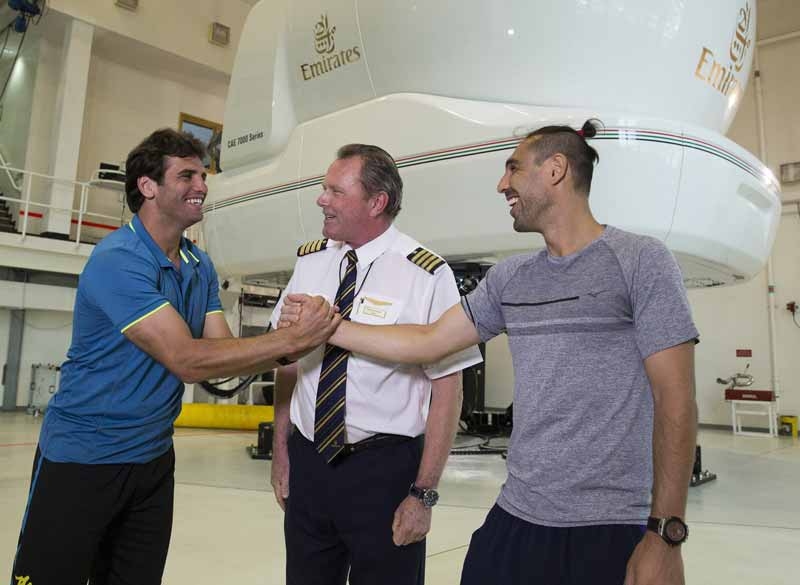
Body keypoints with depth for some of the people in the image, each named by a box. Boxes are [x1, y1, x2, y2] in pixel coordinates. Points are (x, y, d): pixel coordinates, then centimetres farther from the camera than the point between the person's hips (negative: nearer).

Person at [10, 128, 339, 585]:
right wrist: (292, 338, -31)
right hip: (82, 458, -7)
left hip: (154, 459, 7)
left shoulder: (201, 266, 4)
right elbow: (188, 360, -28)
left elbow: (223, 353, -4)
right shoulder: (118, 259, -21)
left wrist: (290, 349, -23)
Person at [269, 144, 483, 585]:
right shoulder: (309, 262, 1)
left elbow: (447, 389, -13)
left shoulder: (426, 275, -15)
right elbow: (287, 360, 9)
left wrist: (423, 493, -12)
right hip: (307, 463, 5)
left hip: (385, 469, -4)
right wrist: (281, 450, 10)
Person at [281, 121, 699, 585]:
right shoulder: (510, 279, 8)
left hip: (612, 529, -4)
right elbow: (427, 343, 10)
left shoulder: (640, 261, -7)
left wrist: (666, 532, -13)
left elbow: (676, 401, -10)